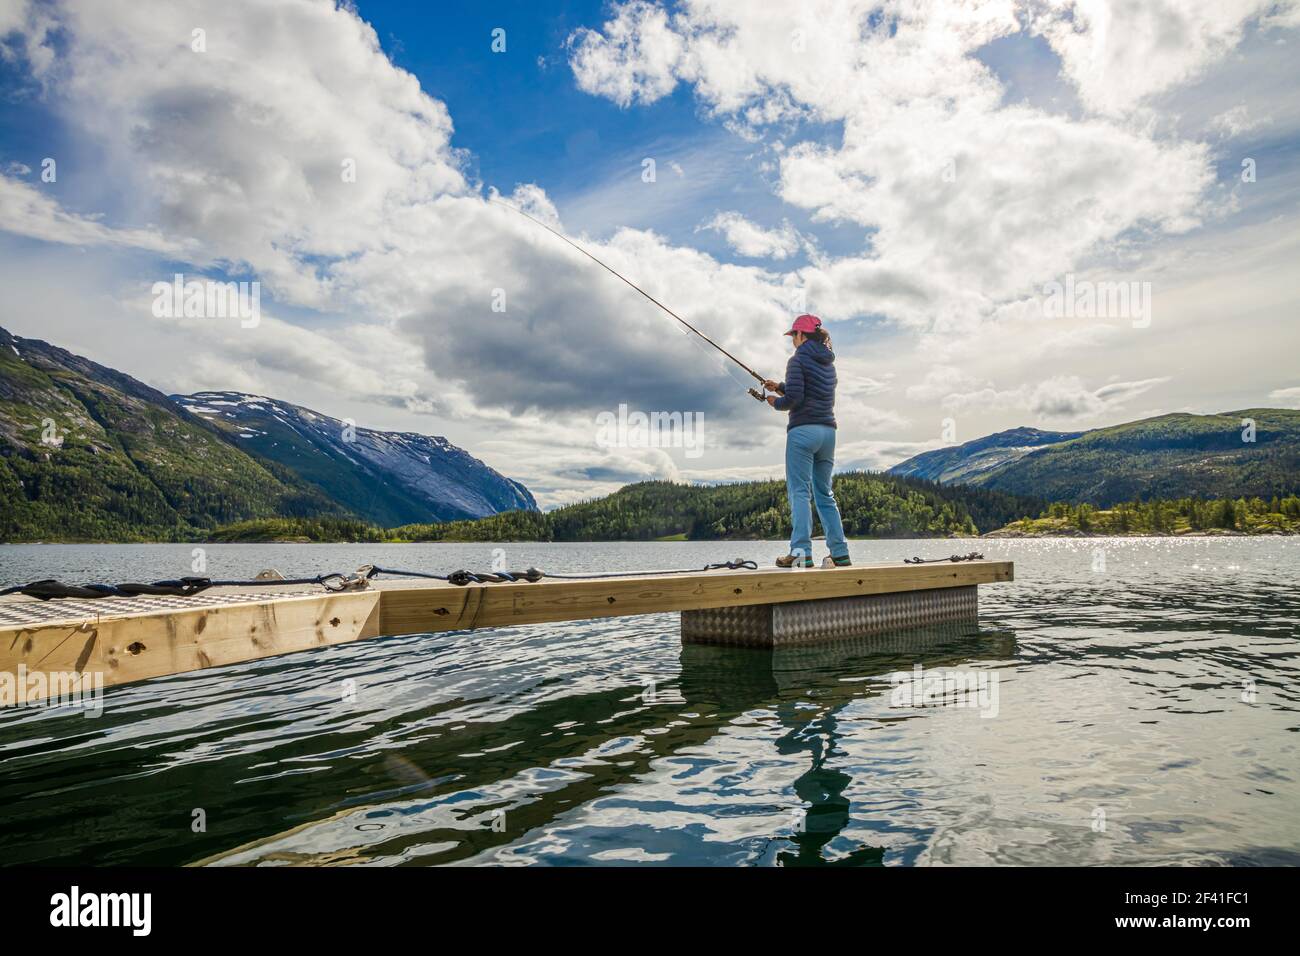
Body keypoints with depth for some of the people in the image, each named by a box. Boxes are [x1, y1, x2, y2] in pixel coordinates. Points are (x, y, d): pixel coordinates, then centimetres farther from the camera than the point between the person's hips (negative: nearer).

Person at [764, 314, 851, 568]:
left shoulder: (799, 359, -5)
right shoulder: (828, 363, 18)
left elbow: (794, 398, -14)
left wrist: (776, 402, 5)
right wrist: (780, 387, 24)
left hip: (803, 430, -7)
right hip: (828, 431, 7)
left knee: (799, 492, -8)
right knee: (825, 493, 11)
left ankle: (801, 552, -16)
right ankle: (840, 554, 9)